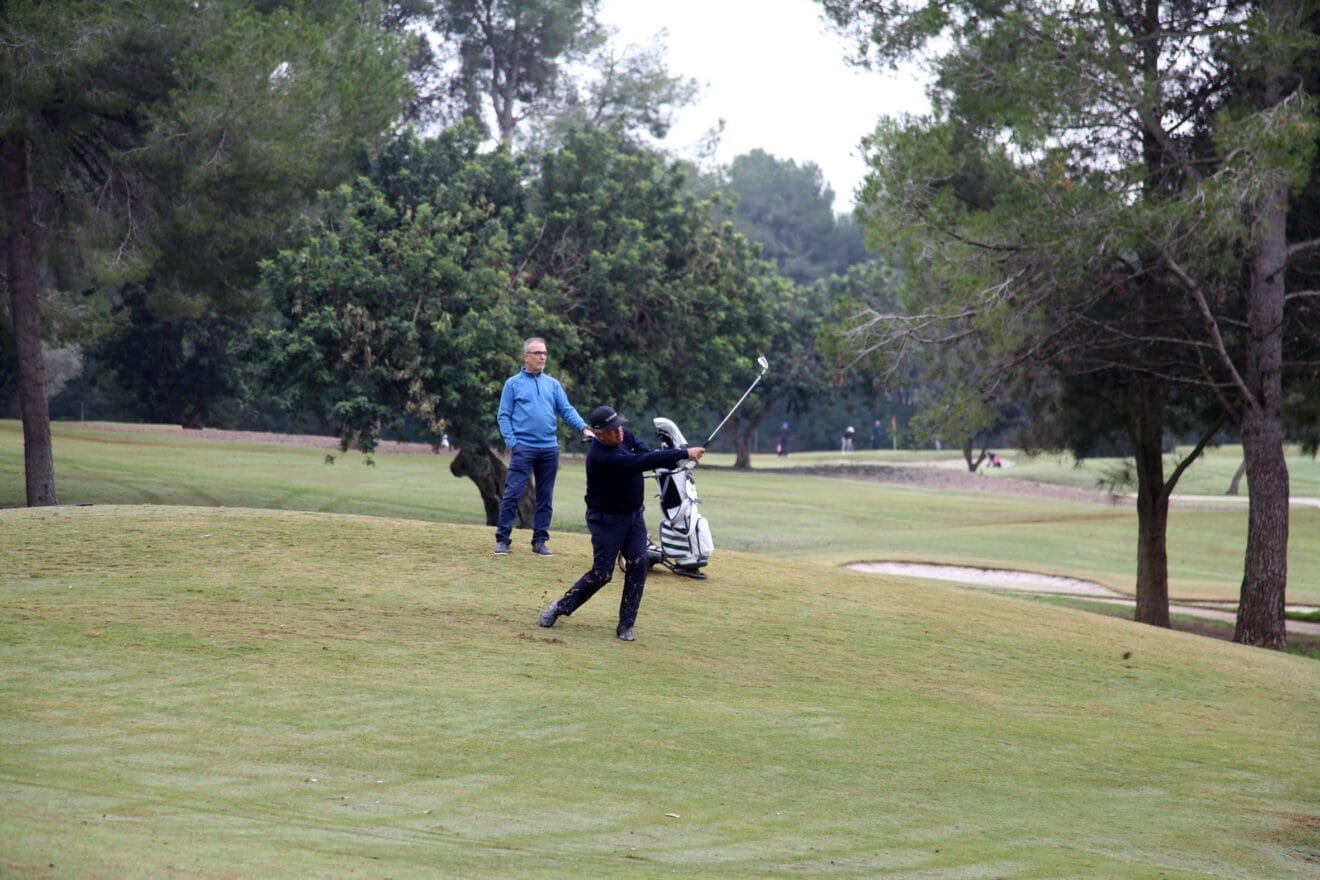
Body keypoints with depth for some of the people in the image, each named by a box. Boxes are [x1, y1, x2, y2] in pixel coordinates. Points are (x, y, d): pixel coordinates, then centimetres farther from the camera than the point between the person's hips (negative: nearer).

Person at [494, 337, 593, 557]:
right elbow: (504, 415, 1)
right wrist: (511, 442, -11)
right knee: (512, 494, -10)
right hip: (523, 448, -4)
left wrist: (584, 427, -10)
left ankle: (540, 541, 14)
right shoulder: (513, 384, 5)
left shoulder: (553, 385, 14)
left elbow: (567, 410, 7)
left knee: (545, 497, 7)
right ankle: (502, 539, -6)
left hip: (549, 449, 4)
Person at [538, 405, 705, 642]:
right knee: (601, 573, -4)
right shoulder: (601, 457, -30)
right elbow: (642, 462, -35)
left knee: (638, 565, -6)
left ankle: (625, 626, 0)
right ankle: (560, 607, 16)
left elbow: (648, 454, -8)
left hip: (633, 514, 7)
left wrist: (678, 458, -32)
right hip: (607, 519, -7)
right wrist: (684, 453, -34)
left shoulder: (624, 436, -4)